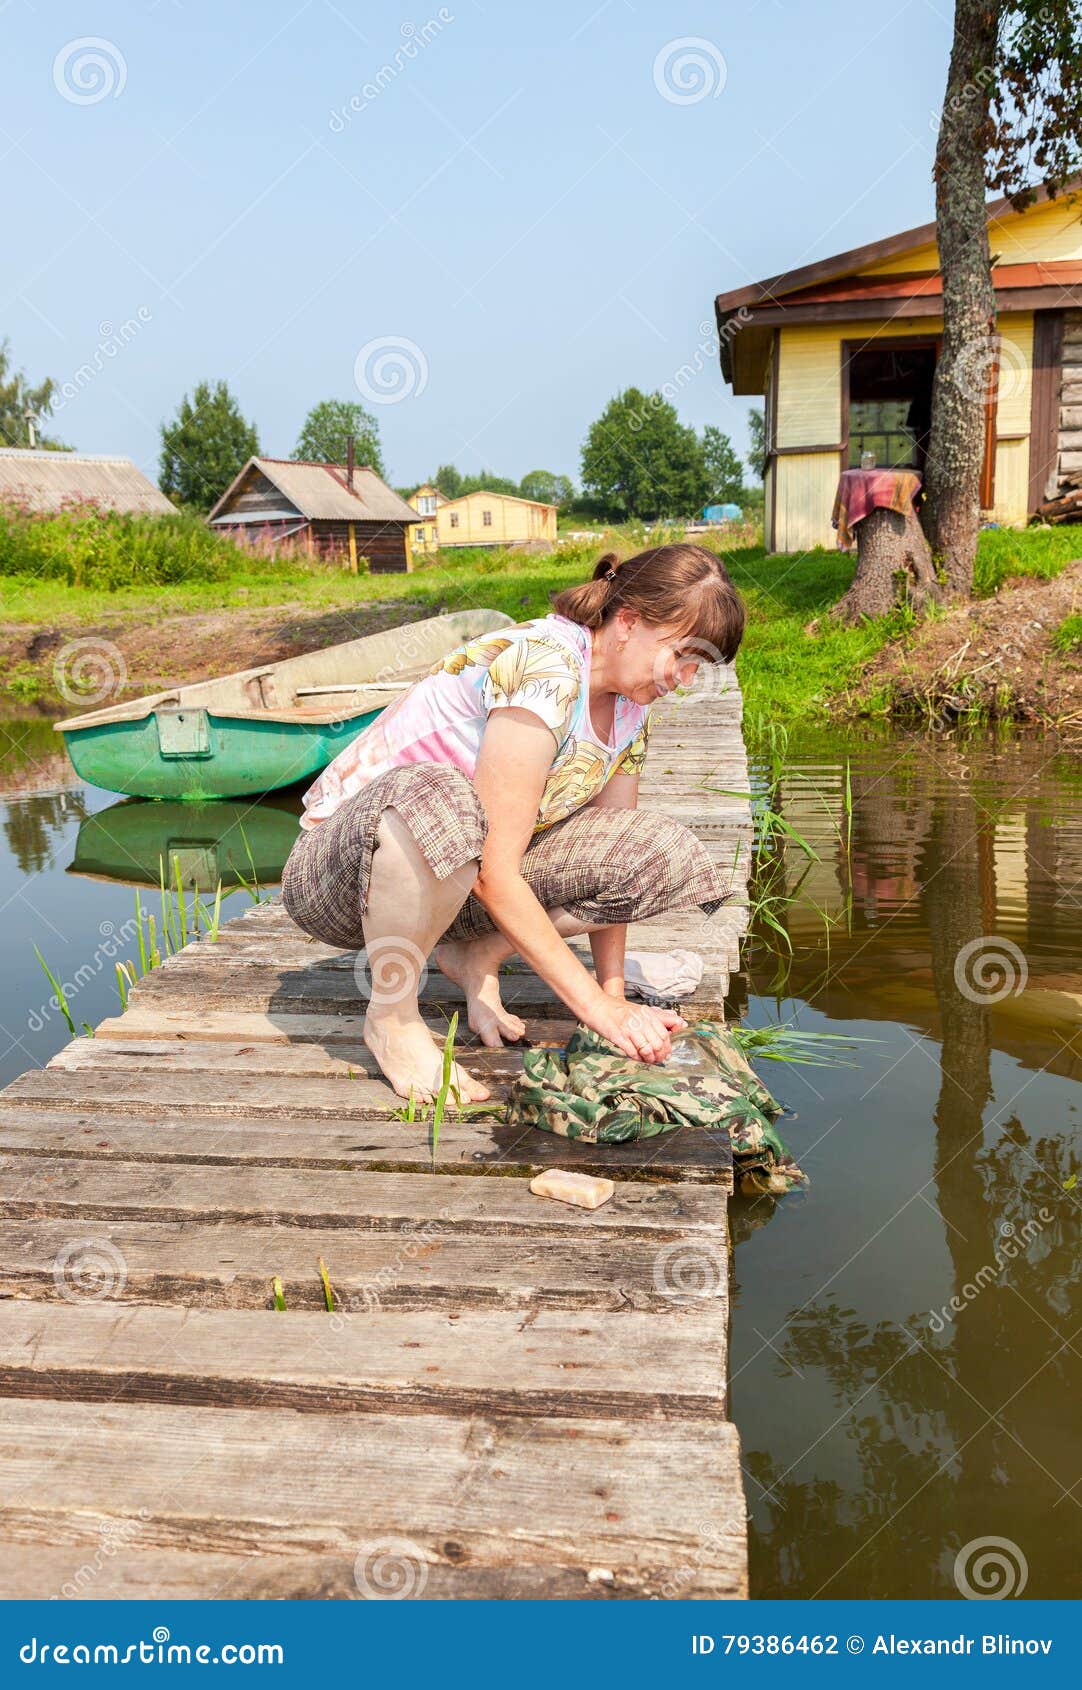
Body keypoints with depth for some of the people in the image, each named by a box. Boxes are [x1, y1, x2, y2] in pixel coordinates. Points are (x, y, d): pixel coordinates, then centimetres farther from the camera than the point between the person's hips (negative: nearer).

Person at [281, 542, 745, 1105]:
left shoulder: (629, 704, 1)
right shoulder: (542, 665, -26)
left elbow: (612, 858, 5)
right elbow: (495, 871, -29)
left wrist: (614, 992, -3)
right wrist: (595, 1002, -27)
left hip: (453, 873, 7)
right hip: (337, 868, -7)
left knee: (667, 856, -12)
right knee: (436, 797, -43)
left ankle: (477, 955, 4)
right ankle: (391, 1016, -18)